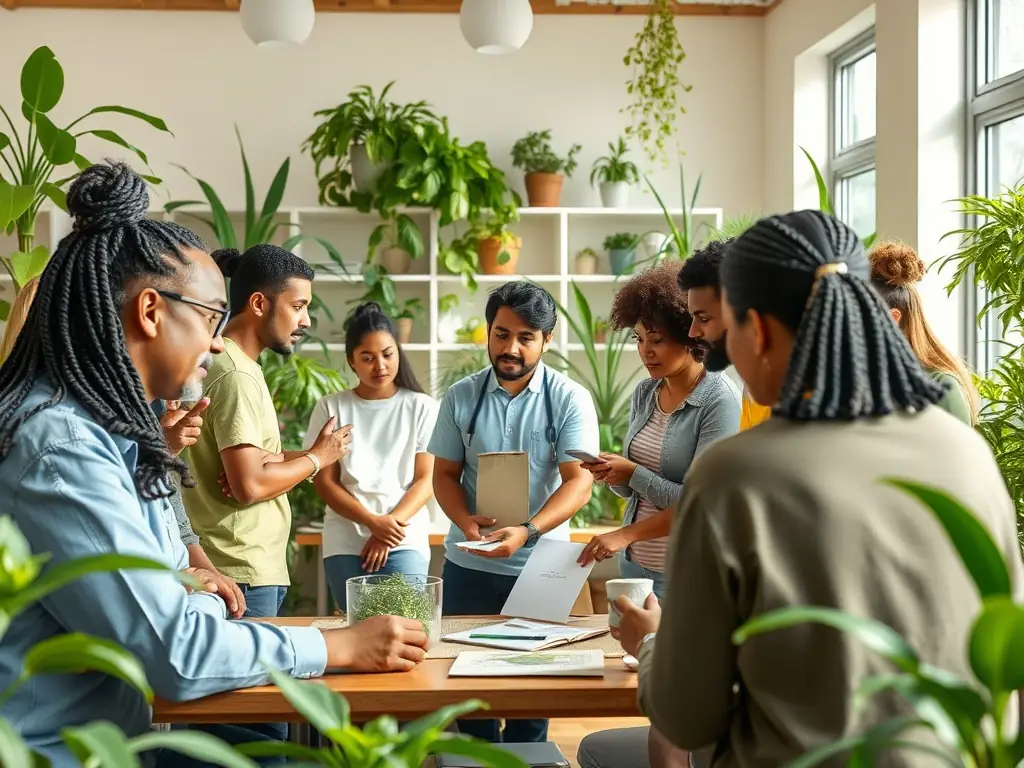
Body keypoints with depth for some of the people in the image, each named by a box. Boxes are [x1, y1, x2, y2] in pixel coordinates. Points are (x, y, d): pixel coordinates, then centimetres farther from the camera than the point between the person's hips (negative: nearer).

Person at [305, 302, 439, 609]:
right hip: (345, 543, 1)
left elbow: (427, 480, 2)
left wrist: (392, 524, -13)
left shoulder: (421, 407, 5)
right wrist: (372, 522, -12)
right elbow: (324, 481, 2)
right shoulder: (331, 408, 6)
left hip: (405, 541, -1)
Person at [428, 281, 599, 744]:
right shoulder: (462, 397, 3)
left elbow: (579, 480, -13)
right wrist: (466, 521, -15)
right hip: (468, 566, 2)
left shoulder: (569, 400, -6)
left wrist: (526, 532, -28)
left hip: (539, 567, -2)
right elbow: (445, 474, 6)